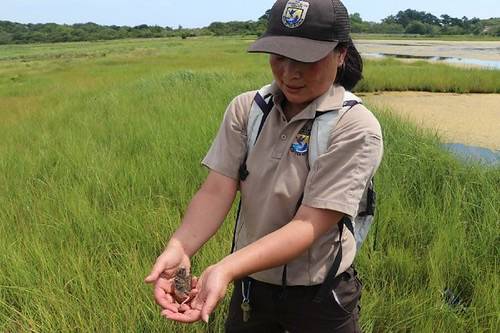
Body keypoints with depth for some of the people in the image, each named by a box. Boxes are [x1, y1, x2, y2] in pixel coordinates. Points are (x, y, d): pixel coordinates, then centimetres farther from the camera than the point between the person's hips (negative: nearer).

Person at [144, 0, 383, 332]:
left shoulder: (356, 128, -20)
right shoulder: (245, 109, -8)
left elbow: (310, 225, -26)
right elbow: (217, 190, -15)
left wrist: (225, 269, -37)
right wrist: (179, 248, -32)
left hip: (318, 294, -3)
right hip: (251, 284, 4)